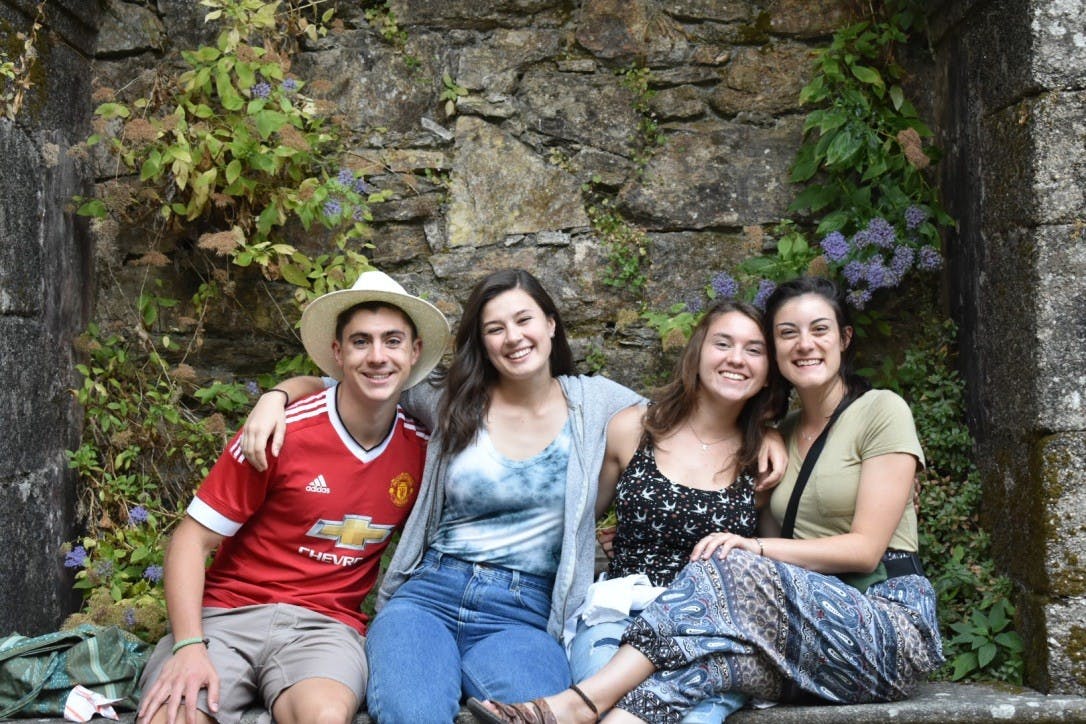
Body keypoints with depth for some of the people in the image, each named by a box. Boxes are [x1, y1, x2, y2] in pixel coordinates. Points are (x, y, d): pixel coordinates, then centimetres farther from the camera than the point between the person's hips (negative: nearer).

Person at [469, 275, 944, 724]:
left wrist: (756, 548, -19)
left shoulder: (881, 410, 1)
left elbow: (866, 547, -8)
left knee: (735, 569, -31)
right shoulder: (780, 437, 19)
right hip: (815, 622, 5)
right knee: (707, 650, -30)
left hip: (892, 626, -4)